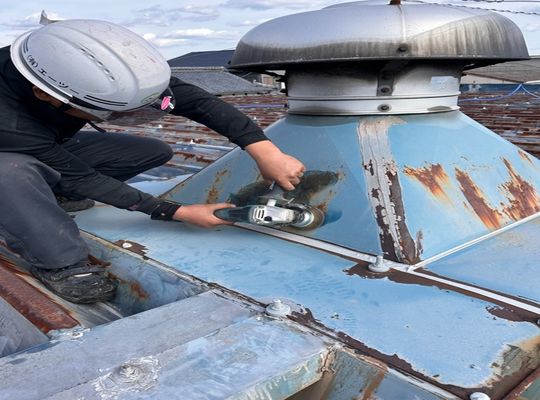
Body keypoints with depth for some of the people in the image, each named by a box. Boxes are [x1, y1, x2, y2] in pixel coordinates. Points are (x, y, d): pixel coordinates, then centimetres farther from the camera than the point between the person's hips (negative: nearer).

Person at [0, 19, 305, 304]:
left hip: (56, 147, 6)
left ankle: (51, 195, -1)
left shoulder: (84, 68, -30)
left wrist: (264, 150, -39)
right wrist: (177, 212, -30)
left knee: (156, 152, -9)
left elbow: (192, 98, -31)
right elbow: (81, 178, -31)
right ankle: (60, 265, -26)